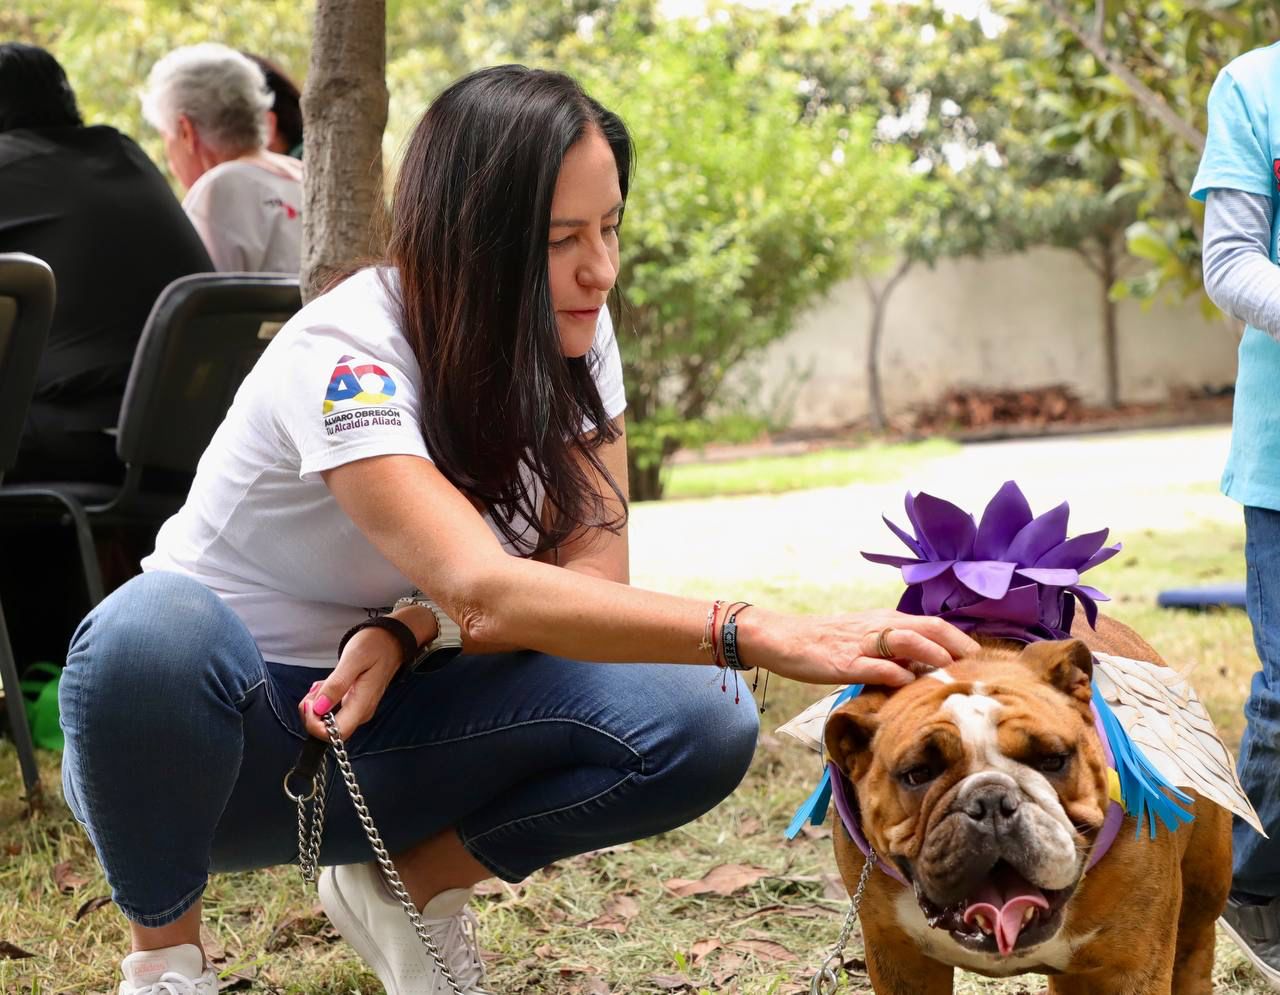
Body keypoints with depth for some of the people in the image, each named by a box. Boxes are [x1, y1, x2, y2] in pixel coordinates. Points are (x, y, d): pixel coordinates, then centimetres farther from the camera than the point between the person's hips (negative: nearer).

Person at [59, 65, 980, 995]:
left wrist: (410, 631, -27)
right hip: (216, 737, -4)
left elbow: (592, 572, -9)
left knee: (703, 723, -21)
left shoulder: (575, 335, -7)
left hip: (383, 713, 4)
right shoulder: (343, 358, -27)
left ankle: (410, 884, 3)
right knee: (156, 630, -40)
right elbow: (486, 591, -40)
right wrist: (760, 634, -49)